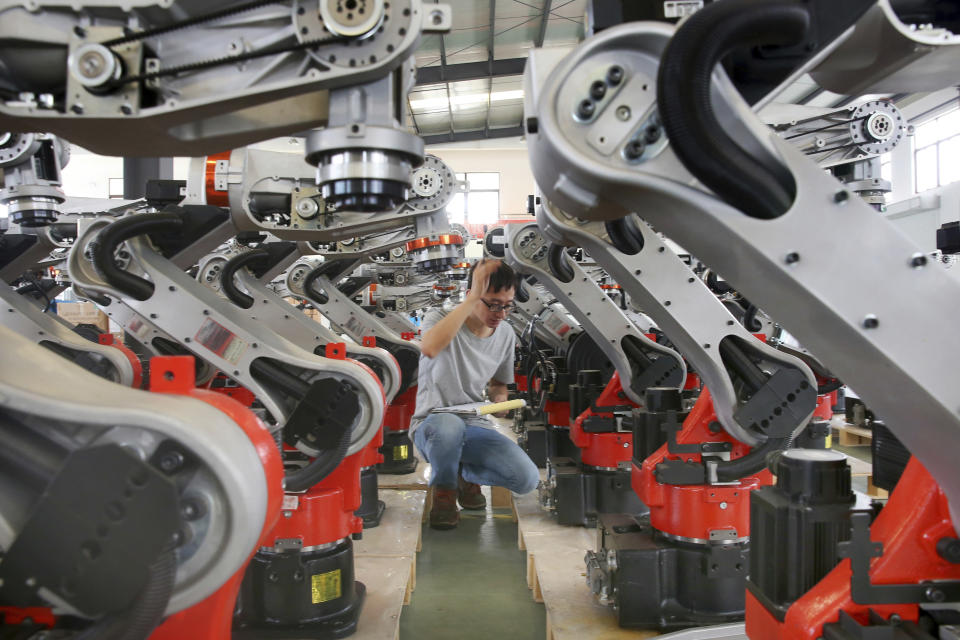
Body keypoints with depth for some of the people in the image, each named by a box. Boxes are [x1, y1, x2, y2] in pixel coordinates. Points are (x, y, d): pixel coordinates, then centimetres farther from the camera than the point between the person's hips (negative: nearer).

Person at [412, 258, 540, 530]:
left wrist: (499, 400, -4)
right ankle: (444, 490, -8)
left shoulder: (506, 335, 5)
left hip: (476, 427, 5)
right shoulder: (439, 317, -11)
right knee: (449, 424, -42)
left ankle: (465, 473, 13)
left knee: (527, 479, -19)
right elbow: (429, 348, -37)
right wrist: (474, 298, -34)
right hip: (432, 425, -4)